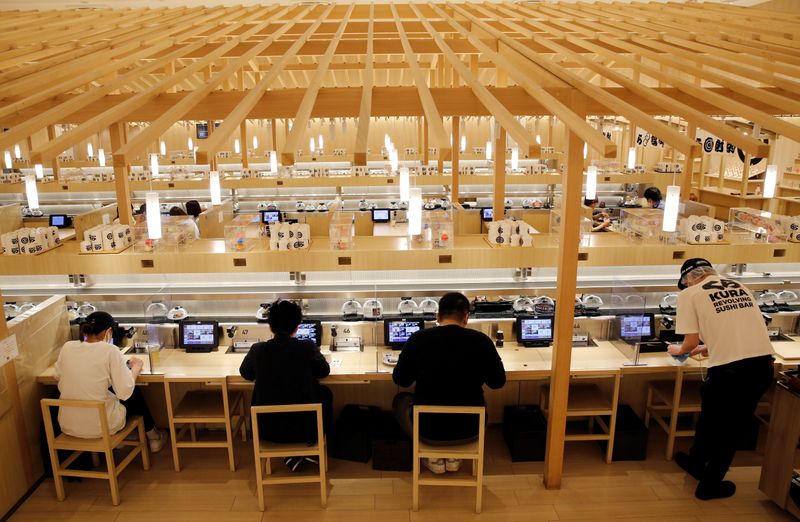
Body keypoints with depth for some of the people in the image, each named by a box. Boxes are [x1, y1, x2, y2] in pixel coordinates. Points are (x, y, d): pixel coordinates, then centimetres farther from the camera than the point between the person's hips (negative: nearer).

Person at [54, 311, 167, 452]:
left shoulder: (67, 347, -4)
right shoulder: (110, 351, -17)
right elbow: (125, 392, -18)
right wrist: (135, 368, -1)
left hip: (68, 425, 5)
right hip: (100, 426, -5)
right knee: (136, 394, 25)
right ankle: (153, 437, 44)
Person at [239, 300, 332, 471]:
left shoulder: (258, 350, -10)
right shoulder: (307, 348, -14)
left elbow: (245, 373, 11)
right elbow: (324, 371, 5)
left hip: (267, 430, 1)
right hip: (306, 428, -1)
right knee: (325, 392, 26)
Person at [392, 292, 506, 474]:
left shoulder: (418, 339, -13)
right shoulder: (481, 340, -11)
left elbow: (400, 380, -1)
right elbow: (498, 382, 2)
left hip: (429, 429, -2)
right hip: (469, 429, 2)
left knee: (401, 399, 28)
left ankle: (434, 457, 18)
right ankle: (454, 456, 22)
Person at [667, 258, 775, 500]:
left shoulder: (690, 294, 1)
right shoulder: (740, 287, 18)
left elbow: (691, 341, 0)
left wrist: (680, 350, 23)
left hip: (729, 370, -5)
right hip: (763, 365, 5)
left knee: (710, 421, 21)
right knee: (732, 427, 20)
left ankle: (696, 464, 45)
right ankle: (710, 484, 35)